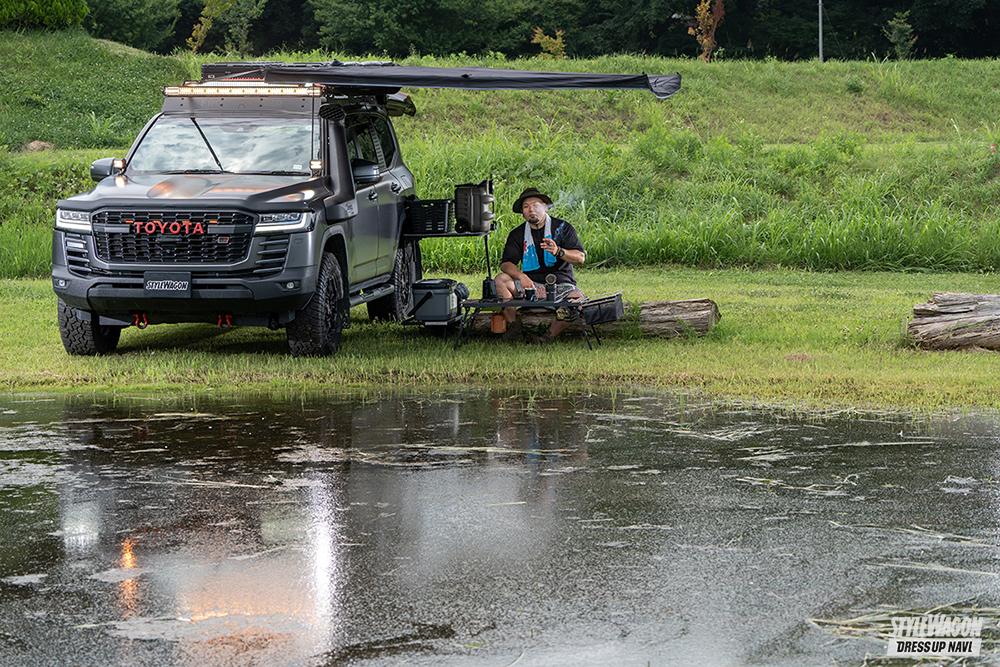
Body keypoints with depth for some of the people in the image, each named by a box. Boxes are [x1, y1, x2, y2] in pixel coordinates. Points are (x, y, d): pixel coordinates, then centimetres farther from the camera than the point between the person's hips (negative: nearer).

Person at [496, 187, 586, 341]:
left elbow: (581, 258, -7)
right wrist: (521, 276, -24)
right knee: (501, 280, -21)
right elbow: (506, 263, -2)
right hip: (531, 284, 2)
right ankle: (514, 326, -21)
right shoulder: (517, 234, 9)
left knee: (578, 299, -34)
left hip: (561, 284, -2)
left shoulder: (562, 227, 2)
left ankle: (549, 335, -24)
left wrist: (558, 252, -27)